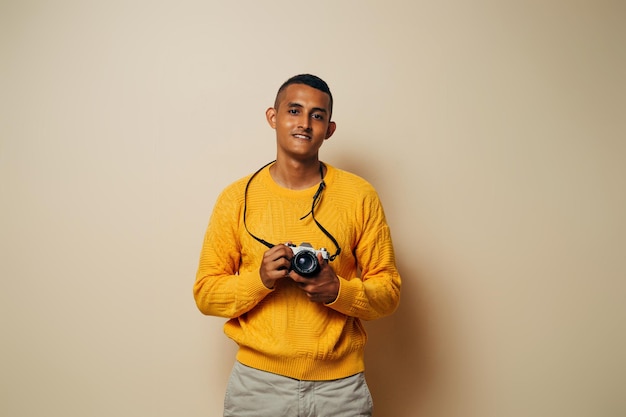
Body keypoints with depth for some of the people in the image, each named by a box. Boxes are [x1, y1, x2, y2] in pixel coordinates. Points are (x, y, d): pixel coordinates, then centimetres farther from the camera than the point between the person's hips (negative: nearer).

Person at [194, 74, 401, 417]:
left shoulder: (360, 196, -3)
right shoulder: (236, 198, -2)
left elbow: (388, 291, 0)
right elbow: (205, 292, 0)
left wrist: (338, 290, -18)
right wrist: (260, 279, -18)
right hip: (258, 380, 0)